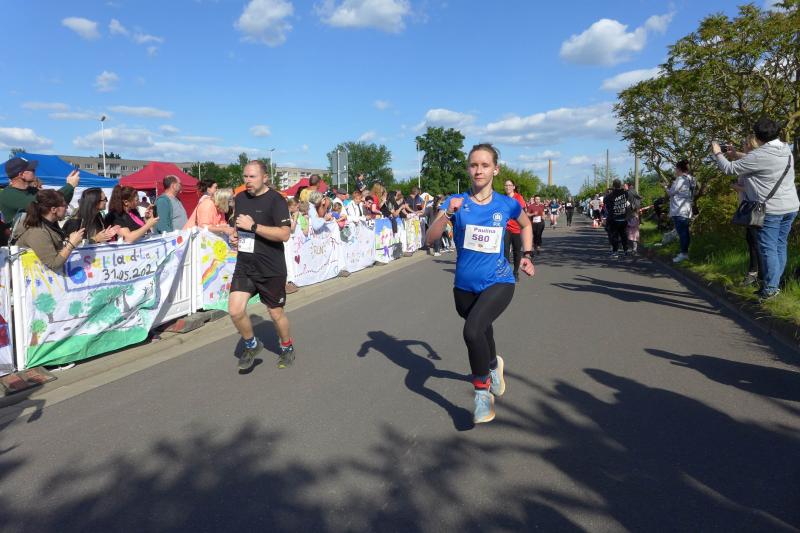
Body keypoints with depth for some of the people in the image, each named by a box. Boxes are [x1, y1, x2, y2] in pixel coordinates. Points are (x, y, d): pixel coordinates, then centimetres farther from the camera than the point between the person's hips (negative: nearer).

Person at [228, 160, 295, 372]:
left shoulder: (276, 200, -13)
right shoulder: (240, 198, 8)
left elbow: (284, 234, -23)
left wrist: (253, 226, -25)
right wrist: (235, 235, 4)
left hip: (271, 269, -5)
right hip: (244, 266, 5)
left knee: (276, 313, 9)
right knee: (235, 310, -10)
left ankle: (287, 348, 36)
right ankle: (251, 345, 18)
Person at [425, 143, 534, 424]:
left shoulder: (507, 204, -3)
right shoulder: (456, 202, -5)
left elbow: (526, 224, 19)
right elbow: (430, 239, -15)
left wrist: (527, 255, 10)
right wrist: (447, 213, -29)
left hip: (498, 283, -2)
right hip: (465, 286, 3)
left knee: (472, 330, -27)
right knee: (481, 332, 22)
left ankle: (482, 391, -4)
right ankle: (493, 364, 58)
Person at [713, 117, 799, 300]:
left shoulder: (758, 156, -16)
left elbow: (730, 169, -10)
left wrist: (718, 153, 7)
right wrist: (740, 154, 26)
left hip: (771, 209, -8)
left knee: (768, 248, -1)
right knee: (781, 246, 13)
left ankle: (770, 288, 2)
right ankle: (775, 284, 20)